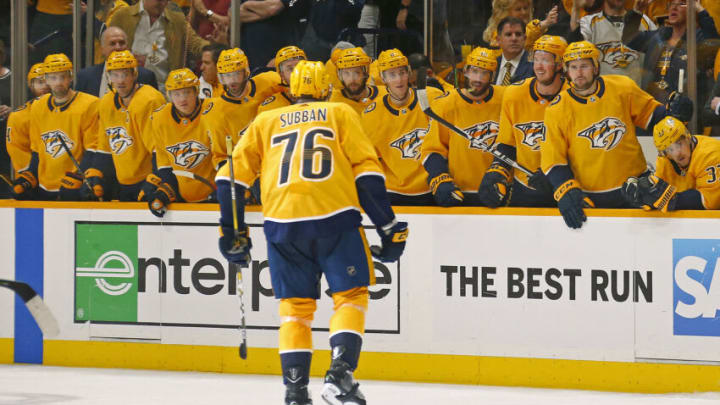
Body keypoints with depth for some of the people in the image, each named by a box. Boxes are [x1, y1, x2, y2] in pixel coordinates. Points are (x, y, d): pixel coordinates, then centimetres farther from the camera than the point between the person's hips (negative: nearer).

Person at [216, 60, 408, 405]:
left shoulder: (265, 122, 23)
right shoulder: (340, 114, 17)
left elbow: (232, 175, 16)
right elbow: (367, 171, 6)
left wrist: (232, 232, 22)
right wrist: (388, 227, 8)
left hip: (282, 222, 2)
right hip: (335, 216, -2)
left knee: (294, 306, 13)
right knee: (351, 296, 9)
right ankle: (339, 377, -9)